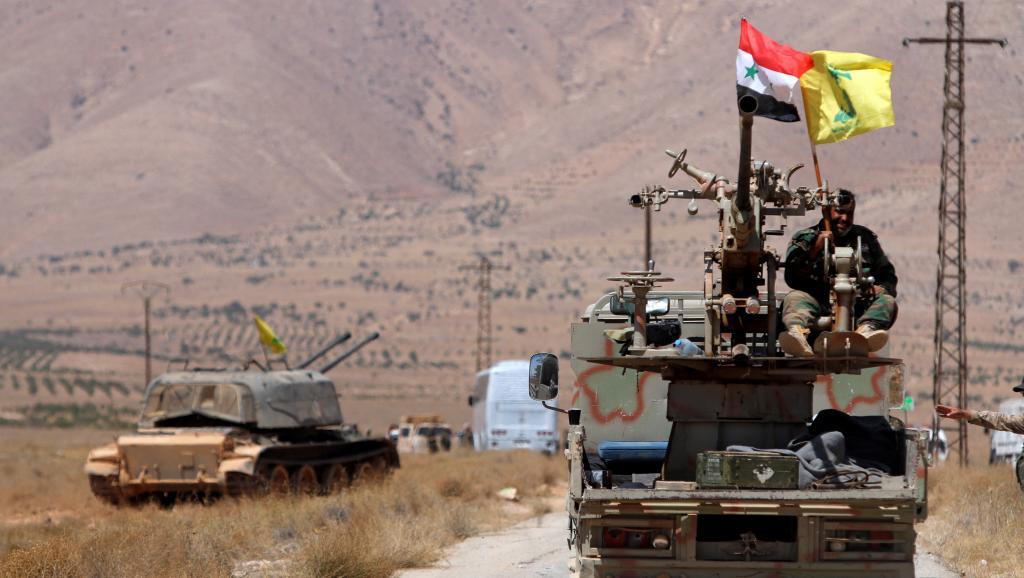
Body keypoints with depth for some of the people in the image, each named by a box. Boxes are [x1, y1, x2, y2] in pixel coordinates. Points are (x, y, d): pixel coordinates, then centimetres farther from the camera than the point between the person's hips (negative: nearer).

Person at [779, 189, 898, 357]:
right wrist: (814, 250, -10)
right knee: (794, 298, -30)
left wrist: (882, 288, 0)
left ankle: (866, 330, -58)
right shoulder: (805, 238, 15)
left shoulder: (865, 237, 24)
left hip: (858, 306, 2)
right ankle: (798, 333, -64)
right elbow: (792, 280, 0)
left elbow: (888, 275, 24)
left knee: (887, 301, -24)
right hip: (820, 304, -2)